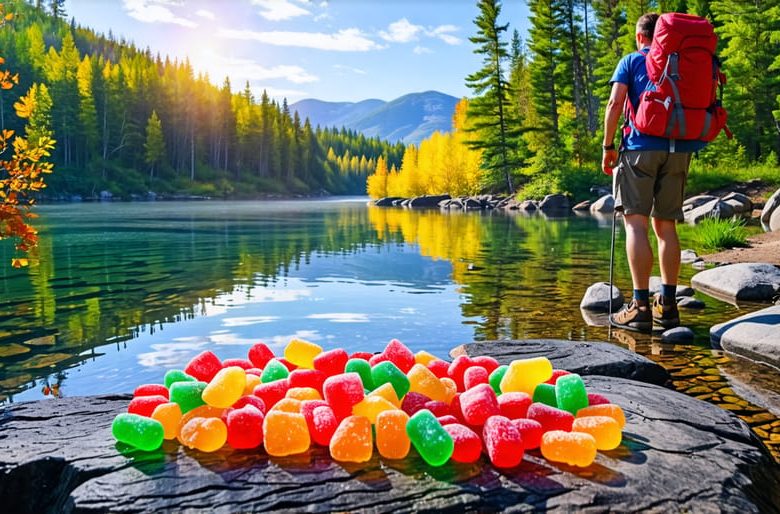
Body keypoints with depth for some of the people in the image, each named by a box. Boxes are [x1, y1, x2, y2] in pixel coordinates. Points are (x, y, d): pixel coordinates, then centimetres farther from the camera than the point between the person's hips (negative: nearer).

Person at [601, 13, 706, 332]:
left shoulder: (631, 61, 8)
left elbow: (615, 104, -5)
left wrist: (608, 145, 0)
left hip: (642, 146, -4)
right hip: (679, 150, 4)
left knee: (635, 222, -8)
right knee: (666, 225, 8)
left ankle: (640, 307, -16)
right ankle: (668, 305, 7)